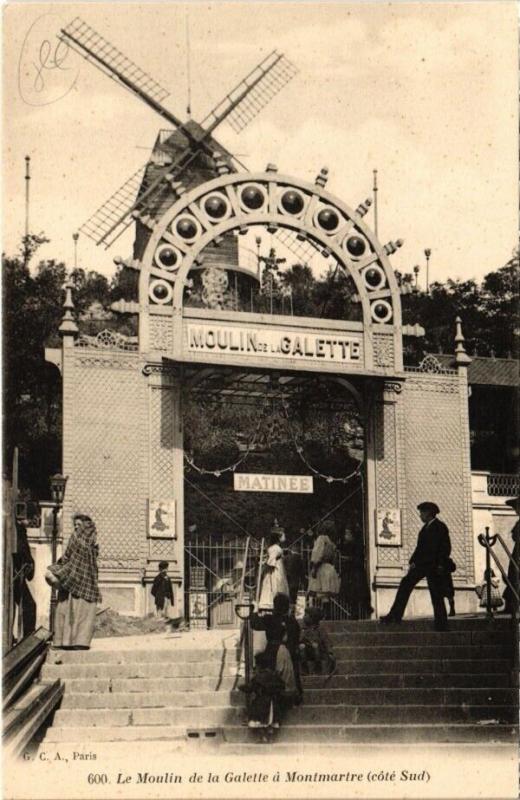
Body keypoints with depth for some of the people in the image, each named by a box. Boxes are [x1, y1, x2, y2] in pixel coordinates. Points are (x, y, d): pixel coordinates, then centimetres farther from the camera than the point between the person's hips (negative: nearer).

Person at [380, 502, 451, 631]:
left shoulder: (440, 527, -4)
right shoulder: (426, 527, 19)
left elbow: (446, 548, -9)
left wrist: (441, 565, -16)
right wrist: (413, 561, 10)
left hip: (434, 566, -8)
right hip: (421, 564, 8)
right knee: (405, 584, -2)